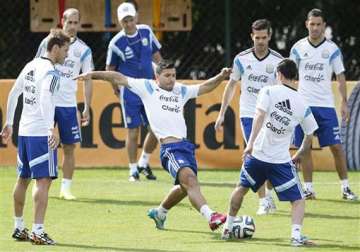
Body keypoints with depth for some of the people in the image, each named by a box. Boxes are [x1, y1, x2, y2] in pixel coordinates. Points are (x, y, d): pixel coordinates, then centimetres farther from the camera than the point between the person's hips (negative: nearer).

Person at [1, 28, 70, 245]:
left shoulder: (31, 66, 13)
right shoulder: (51, 72, -12)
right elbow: (45, 99, -26)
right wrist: (52, 129, -34)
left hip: (24, 131, 9)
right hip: (42, 133, -9)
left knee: (23, 178, 17)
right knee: (43, 180, -9)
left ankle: (19, 227, 27)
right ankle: (38, 231, -16)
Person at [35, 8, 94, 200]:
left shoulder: (83, 50, 3)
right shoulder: (48, 42, 1)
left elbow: (88, 80, 5)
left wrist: (87, 108, 0)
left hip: (68, 105, 1)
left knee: (69, 147, 1)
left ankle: (66, 188, 8)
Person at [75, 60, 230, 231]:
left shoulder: (181, 91, 21)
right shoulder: (147, 87, 6)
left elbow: (204, 87, 27)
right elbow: (119, 79, 5)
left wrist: (221, 77, 11)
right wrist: (93, 74, 1)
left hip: (185, 145, 8)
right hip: (169, 148, -8)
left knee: (185, 186, 19)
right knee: (189, 178, -26)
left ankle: (160, 213, 42)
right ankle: (210, 216, -40)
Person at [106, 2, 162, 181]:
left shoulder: (146, 32, 1)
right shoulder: (116, 43, -11)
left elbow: (156, 56, 14)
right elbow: (110, 69, 0)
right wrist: (116, 89, 0)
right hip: (129, 91, -4)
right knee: (133, 131, -3)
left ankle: (144, 163, 23)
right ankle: (133, 170, 10)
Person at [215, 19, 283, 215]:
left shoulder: (277, 61, -3)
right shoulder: (241, 59, 0)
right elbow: (231, 85, 11)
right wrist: (222, 113, 10)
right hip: (248, 115, 0)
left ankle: (268, 195, 22)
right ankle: (263, 202, -6)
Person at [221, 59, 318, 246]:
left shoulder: (269, 92, -2)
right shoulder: (303, 105, 5)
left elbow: (260, 116, -18)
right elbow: (309, 138, 11)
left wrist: (251, 143, -22)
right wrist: (298, 156, 27)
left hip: (256, 154, 1)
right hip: (281, 160, -1)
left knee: (241, 188, 25)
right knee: (298, 200, 5)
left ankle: (227, 229, 32)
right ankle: (296, 235, -17)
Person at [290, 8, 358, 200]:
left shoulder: (332, 49, 2)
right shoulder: (298, 48, 4)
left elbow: (340, 77, 5)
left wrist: (344, 103, -2)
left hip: (326, 105, -1)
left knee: (336, 147, -5)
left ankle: (345, 188, 3)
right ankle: (308, 188, 8)